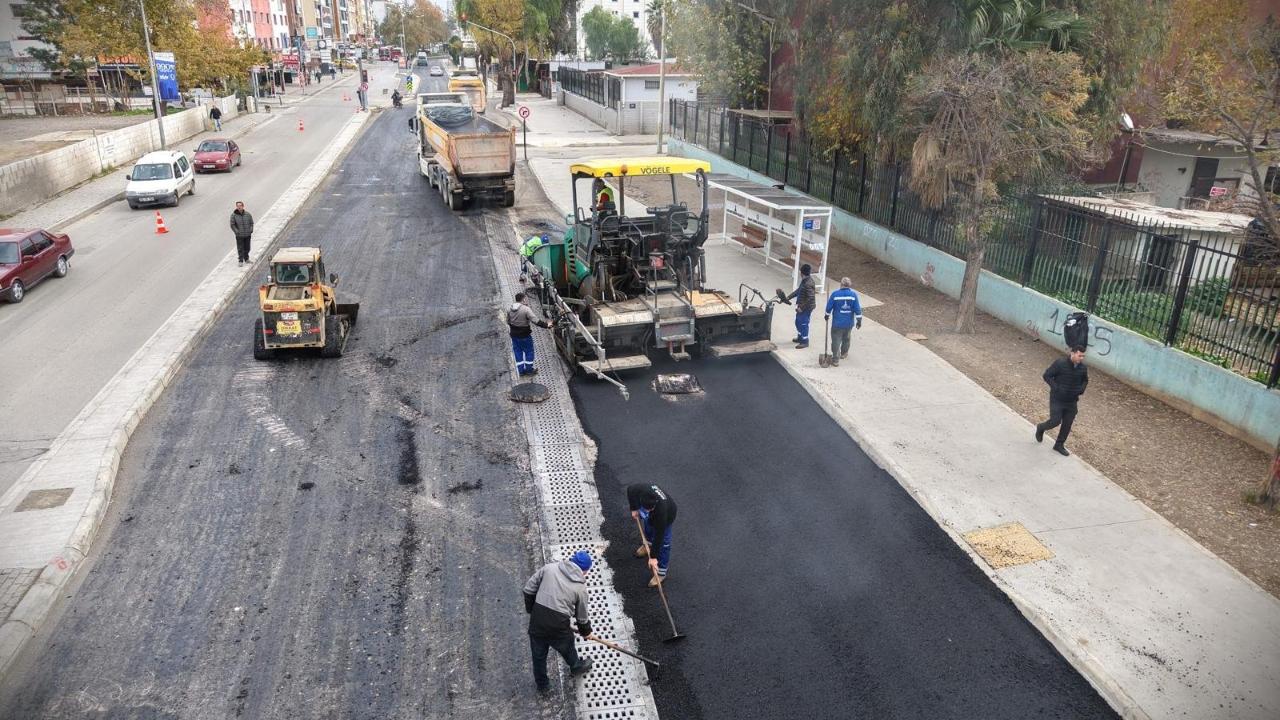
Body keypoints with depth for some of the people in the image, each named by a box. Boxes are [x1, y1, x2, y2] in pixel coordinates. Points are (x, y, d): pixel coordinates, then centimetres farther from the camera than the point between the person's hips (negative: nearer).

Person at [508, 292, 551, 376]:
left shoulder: (510, 310, -2)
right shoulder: (525, 309, -21)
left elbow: (508, 322, 9)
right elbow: (536, 320, -25)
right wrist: (546, 324, -16)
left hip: (514, 335, 5)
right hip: (525, 335, -5)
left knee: (518, 352, 16)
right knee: (529, 351, 12)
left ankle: (521, 370, 23)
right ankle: (529, 369, 20)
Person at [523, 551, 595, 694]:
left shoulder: (549, 568, -4)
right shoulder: (581, 587, -6)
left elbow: (528, 589, 0)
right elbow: (581, 615, 5)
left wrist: (530, 609, 16)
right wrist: (585, 631, 25)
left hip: (537, 620, 2)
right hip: (558, 625, -2)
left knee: (538, 655, 24)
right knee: (567, 649, 29)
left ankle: (542, 684, 45)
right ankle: (576, 667, 57)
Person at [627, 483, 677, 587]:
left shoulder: (661, 511, -48)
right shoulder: (641, 489, -41)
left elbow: (659, 535, -38)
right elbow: (630, 489, -15)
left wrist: (653, 557, -32)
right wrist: (634, 509, -12)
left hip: (667, 515, -5)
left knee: (663, 542, -1)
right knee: (648, 527, 30)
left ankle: (661, 572, 16)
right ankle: (649, 545, 61)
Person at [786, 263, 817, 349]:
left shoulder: (808, 284, -27)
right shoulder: (804, 280, 4)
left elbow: (811, 298, -28)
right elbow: (798, 290, 16)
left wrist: (802, 307, -24)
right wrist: (788, 297, 11)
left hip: (806, 307, -10)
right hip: (801, 306, 10)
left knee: (803, 323, 1)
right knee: (798, 321, 21)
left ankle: (804, 342, 15)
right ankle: (800, 337, 39)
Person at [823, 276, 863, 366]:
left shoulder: (835, 294, -11)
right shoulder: (853, 294, -7)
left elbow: (829, 307, -2)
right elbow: (857, 309, -6)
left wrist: (827, 315, 16)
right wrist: (859, 320, 2)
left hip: (837, 323, -3)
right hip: (849, 323, 3)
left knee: (836, 340, 2)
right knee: (846, 339, 24)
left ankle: (835, 360, 0)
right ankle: (844, 354, 42)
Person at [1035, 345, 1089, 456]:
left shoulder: (1083, 367, -3)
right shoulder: (1060, 363, -19)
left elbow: (1085, 380, 16)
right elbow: (1047, 375, -13)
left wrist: (1081, 390, -2)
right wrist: (1056, 388, -20)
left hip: (1072, 401, 5)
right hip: (1057, 400, -5)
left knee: (1067, 424, 9)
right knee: (1055, 421, -7)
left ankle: (1059, 445, 27)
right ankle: (1040, 428, 26)